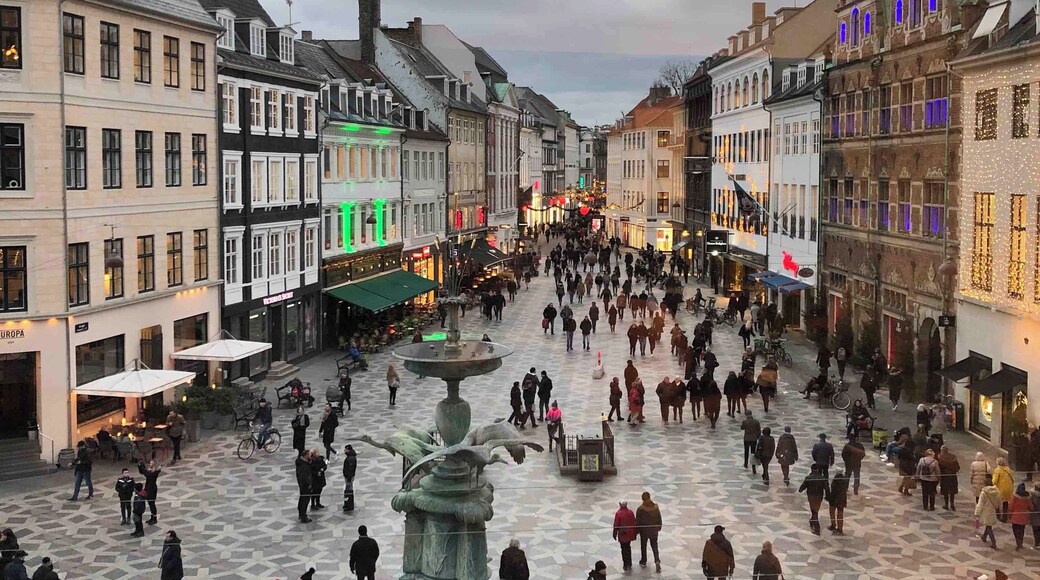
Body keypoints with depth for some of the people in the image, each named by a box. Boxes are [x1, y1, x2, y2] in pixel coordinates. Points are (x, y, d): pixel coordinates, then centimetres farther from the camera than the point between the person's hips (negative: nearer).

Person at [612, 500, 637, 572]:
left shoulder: (618, 513, -16)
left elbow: (616, 525, -12)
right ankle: (629, 564, 24)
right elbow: (634, 523, 3)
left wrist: (615, 534, 0)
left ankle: (626, 565, 9)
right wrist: (634, 534, 14)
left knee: (624, 549, 7)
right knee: (628, 548, 19)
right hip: (629, 533, 4)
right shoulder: (630, 512, -5)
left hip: (622, 534, -4)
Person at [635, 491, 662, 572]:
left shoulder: (640, 509, -20)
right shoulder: (656, 507, -9)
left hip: (644, 531, -2)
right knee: (654, 546, 13)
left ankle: (643, 561, 31)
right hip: (654, 530, 2)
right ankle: (657, 561, -5)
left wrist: (637, 530, 1)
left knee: (643, 546, 17)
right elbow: (659, 519, 1)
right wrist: (659, 527, 17)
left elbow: (638, 521, -12)